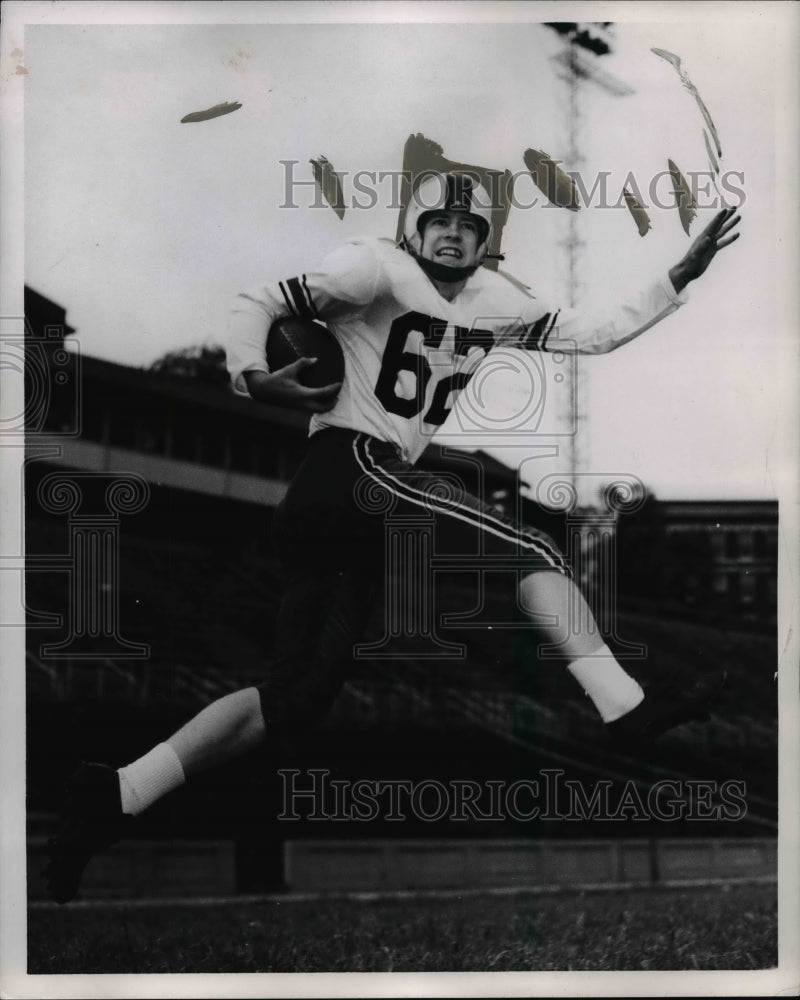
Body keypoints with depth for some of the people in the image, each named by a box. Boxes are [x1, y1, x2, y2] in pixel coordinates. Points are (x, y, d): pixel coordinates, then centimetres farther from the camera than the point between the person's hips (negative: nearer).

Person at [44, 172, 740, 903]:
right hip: (352, 465, -8)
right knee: (533, 551, -13)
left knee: (299, 695, 2)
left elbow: (596, 335, 18)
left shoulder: (495, 303, 18)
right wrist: (252, 378, -23)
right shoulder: (380, 268, -2)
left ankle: (117, 795, -1)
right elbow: (262, 305, -5)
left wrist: (681, 280, 12)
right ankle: (628, 709, -17)